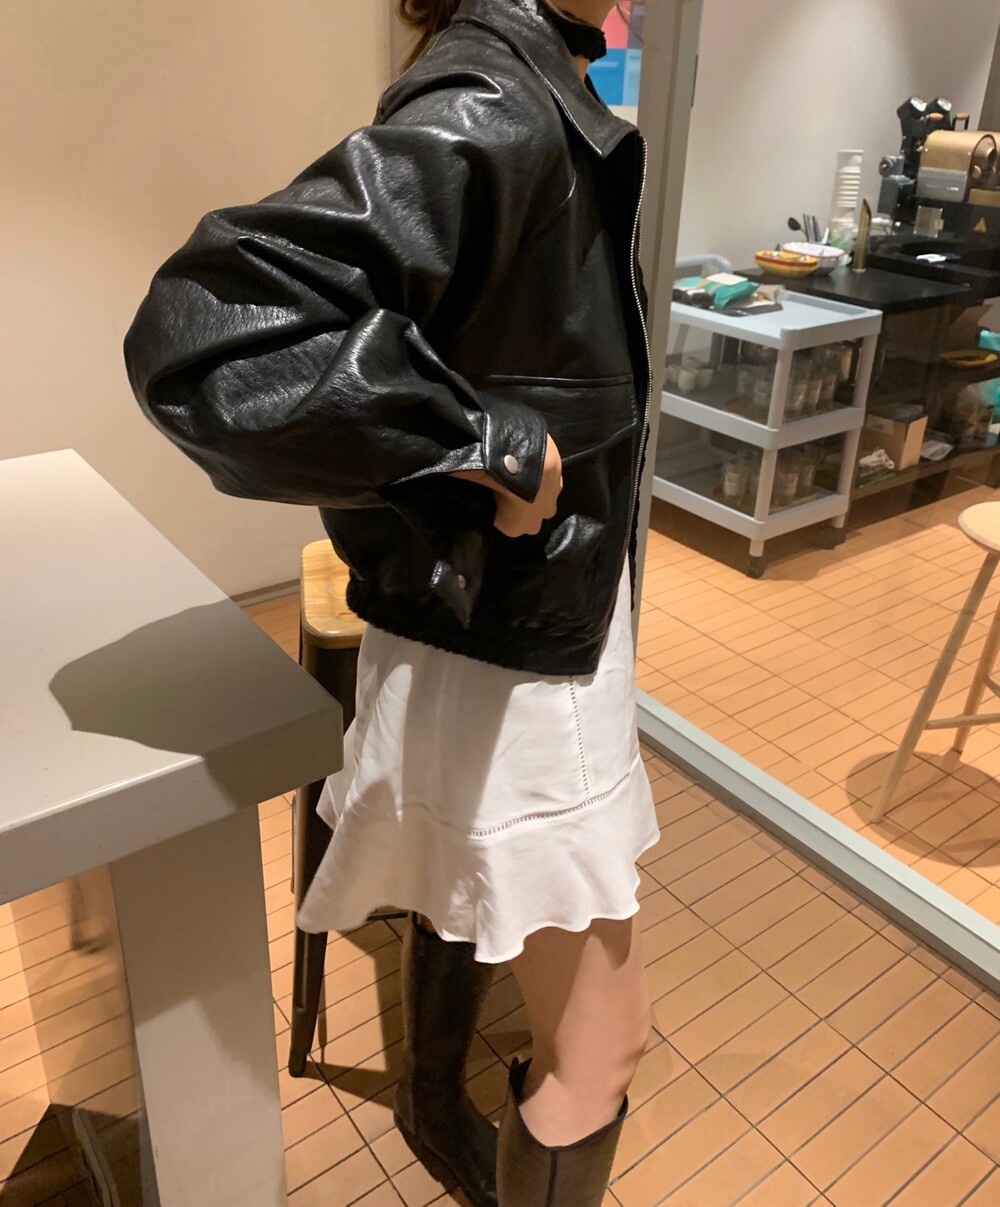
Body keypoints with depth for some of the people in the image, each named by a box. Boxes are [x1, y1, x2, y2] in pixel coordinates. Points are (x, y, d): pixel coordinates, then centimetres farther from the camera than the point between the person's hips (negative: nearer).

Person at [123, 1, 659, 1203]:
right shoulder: (489, 113, -26)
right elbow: (207, 334, -37)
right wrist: (485, 440, -30)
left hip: (528, 635, 10)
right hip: (500, 670, -10)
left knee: (465, 894, 31)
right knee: (599, 1045, 10)